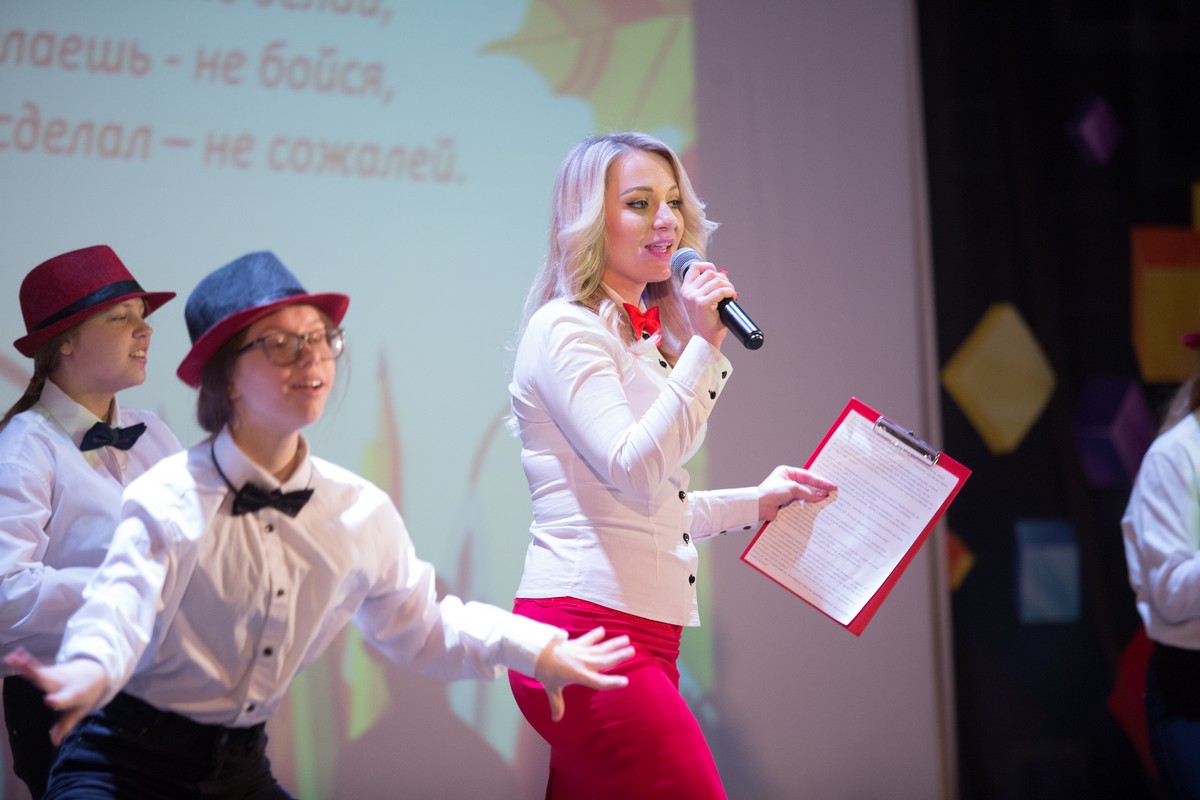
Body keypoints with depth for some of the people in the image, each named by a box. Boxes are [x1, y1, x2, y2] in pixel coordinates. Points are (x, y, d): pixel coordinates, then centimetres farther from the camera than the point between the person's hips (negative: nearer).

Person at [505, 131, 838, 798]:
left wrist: (755, 502, 21)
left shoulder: (646, 338, 21)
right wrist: (703, 346, -19)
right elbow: (633, 474, -19)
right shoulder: (564, 329, -7)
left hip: (643, 636, 9)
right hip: (587, 625, -9)